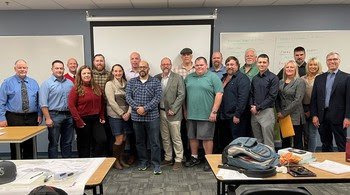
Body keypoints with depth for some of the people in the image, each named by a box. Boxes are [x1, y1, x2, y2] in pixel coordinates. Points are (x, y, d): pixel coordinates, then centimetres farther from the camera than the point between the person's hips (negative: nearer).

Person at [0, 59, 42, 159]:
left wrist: (39, 114, 0)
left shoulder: (33, 83, 11)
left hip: (32, 118, 3)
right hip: (14, 118, -2)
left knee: (30, 146, 9)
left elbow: (38, 101, 10)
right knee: (15, 147, 2)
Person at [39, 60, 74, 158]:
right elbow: (43, 103, -9)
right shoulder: (47, 84, -3)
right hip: (54, 116, -4)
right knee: (53, 143, 4)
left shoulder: (69, 83, 10)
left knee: (67, 142, 13)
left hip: (68, 116, 5)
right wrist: (48, 118, -14)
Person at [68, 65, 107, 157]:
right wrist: (78, 121, -15)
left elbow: (101, 103, 14)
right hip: (83, 120, -4)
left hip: (96, 119, 4)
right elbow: (71, 105, -12)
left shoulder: (96, 87, 8)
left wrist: (102, 117, 7)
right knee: (84, 144, 7)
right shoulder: (76, 89, -6)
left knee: (102, 140, -5)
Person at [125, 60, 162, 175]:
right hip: (136, 117, 3)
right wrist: (137, 108, -15)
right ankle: (143, 162, 28)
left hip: (152, 117, -2)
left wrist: (145, 108, -17)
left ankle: (156, 165, 9)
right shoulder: (131, 82, 9)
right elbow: (128, 96, 0)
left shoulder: (155, 81, 1)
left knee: (155, 141, 0)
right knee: (139, 141, 13)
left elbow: (158, 97, -8)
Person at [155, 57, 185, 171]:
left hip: (173, 113, -4)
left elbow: (181, 95, -8)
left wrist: (173, 110, -12)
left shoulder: (178, 78, -3)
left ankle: (178, 160, 15)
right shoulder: (156, 78, 7)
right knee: (165, 138, 14)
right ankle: (168, 158, 27)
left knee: (176, 138, 3)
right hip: (161, 112, 4)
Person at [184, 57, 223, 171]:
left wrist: (214, 112, -14)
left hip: (206, 115, -5)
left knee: (207, 138, 2)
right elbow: (184, 95, 14)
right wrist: (185, 110, 9)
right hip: (191, 114, 5)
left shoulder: (213, 77, -4)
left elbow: (219, 94, -10)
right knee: (192, 137, 13)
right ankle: (194, 158, 29)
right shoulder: (189, 77, 11)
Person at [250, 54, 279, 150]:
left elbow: (272, 97, -12)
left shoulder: (273, 78, -5)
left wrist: (258, 108, -12)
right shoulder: (255, 78, 13)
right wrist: (251, 106, -3)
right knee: (257, 141, 13)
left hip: (266, 111, -5)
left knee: (268, 142, -2)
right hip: (254, 112, 6)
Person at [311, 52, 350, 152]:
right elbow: (314, 98, 8)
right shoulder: (319, 78, 10)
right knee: (325, 145, 14)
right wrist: (314, 115, 1)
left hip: (338, 117, -3)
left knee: (342, 146, 4)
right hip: (322, 116, 4)